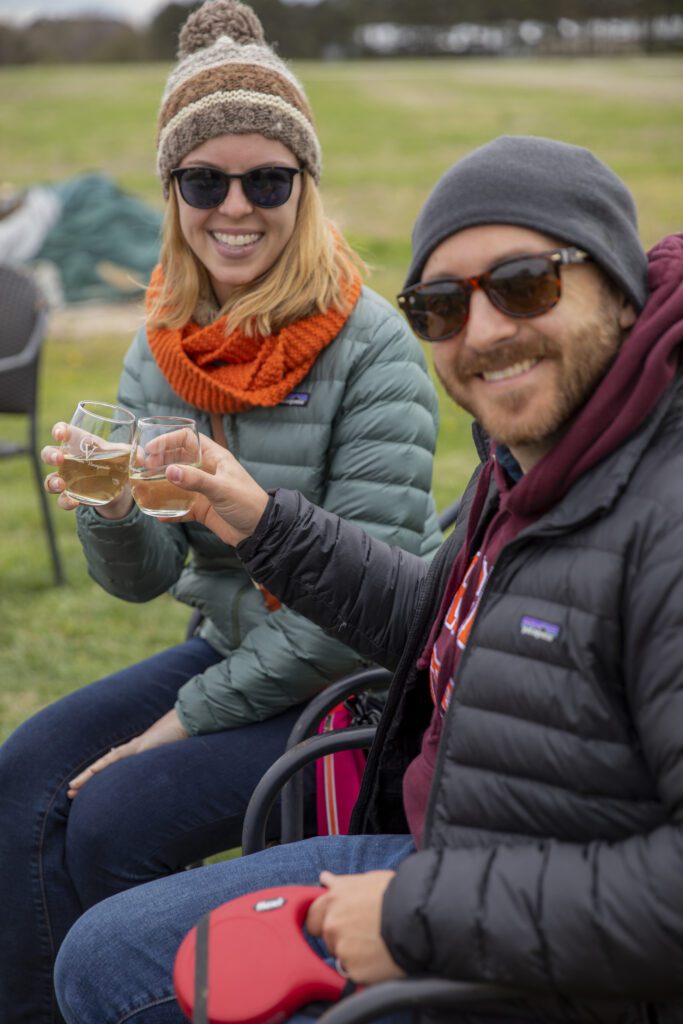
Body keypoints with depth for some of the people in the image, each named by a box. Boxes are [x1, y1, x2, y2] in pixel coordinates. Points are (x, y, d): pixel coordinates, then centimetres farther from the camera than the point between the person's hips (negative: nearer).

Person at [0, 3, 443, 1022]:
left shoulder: (370, 347, -19)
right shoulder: (163, 349, 0)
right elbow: (143, 578, 2)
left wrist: (193, 716, -16)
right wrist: (110, 510, -23)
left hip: (359, 680, -6)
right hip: (236, 650, 6)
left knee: (116, 818, -19)